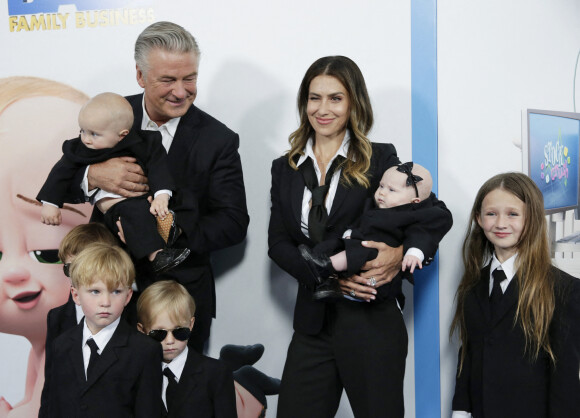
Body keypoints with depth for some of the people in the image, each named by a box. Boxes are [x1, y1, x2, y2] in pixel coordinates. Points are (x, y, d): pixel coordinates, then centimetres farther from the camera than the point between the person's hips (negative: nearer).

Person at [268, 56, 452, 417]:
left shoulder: (379, 159, -1)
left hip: (371, 321, -3)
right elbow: (277, 242, 4)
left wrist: (402, 251, -18)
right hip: (313, 320, 3)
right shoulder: (285, 169, 9)